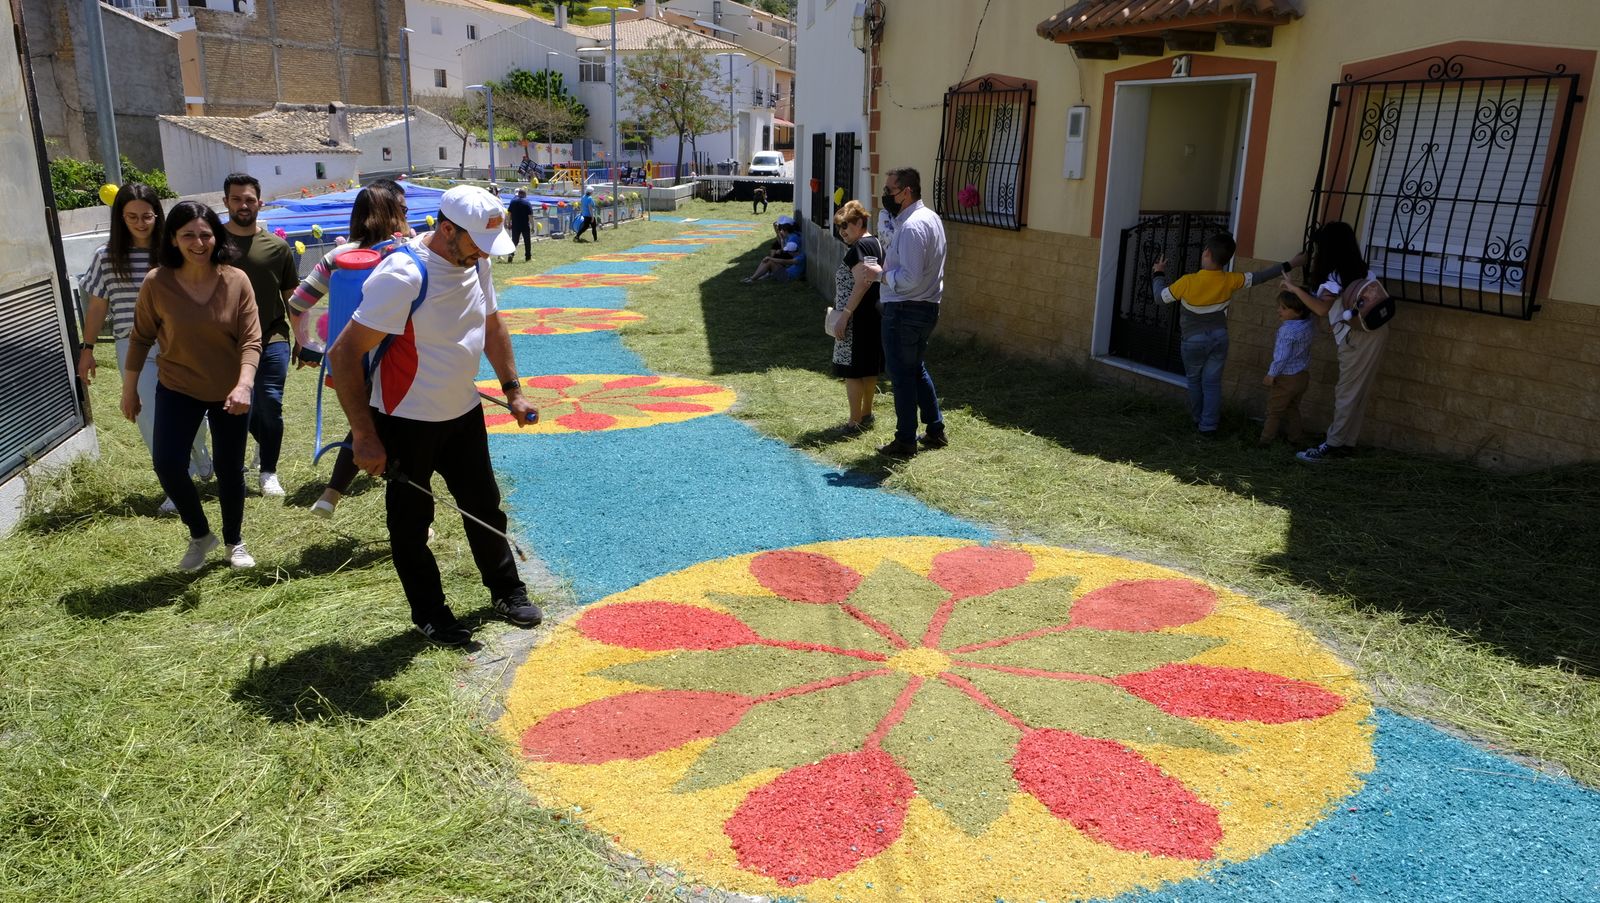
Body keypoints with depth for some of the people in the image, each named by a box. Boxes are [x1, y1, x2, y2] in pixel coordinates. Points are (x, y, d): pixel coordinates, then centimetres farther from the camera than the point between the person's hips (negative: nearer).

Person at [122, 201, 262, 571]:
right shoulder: (157, 283, -12)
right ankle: (200, 534, 12)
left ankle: (234, 542, 30)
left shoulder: (236, 281, -13)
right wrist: (129, 388, 5)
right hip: (177, 388, 0)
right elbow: (141, 338, 0)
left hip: (229, 391, 0)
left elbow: (251, 340, -14)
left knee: (229, 469, 8)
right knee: (166, 463, -12)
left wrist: (244, 384, -29)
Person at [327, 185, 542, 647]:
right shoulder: (403, 276, -27)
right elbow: (344, 354, -24)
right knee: (411, 522, 9)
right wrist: (364, 436, -23)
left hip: (463, 413, 7)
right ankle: (429, 613, 27)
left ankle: (506, 591, 35)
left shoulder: (475, 262, -3)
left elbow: (492, 326, 15)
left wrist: (513, 390, 11)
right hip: (406, 422, -7)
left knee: (485, 506, 16)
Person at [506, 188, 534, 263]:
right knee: (527, 241, 13)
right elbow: (530, 216, -12)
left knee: (514, 241, 6)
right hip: (525, 226, -2)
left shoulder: (513, 201, 1)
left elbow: (509, 213, 3)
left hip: (515, 225, 2)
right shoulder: (528, 203, -9)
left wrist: (509, 223, 12)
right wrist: (532, 226, -7)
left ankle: (511, 254, -16)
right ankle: (528, 256, 19)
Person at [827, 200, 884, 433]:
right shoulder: (876, 244, 14)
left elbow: (862, 283, -23)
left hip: (857, 318, -10)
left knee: (851, 370, -3)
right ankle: (866, 414, 27)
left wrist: (844, 315, -22)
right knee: (869, 368, 16)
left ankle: (855, 422, 1)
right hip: (873, 317, 10)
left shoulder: (861, 247, -16)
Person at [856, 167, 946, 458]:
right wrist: (887, 268, 12)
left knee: (902, 374, 2)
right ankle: (936, 431, 29)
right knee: (917, 369, 22)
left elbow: (910, 279, -27)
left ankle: (905, 441, 12)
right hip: (927, 307, 10)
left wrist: (880, 273, -14)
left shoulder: (911, 227, -22)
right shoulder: (931, 217, 11)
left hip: (905, 311, -10)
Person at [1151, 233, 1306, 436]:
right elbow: (1259, 277, -2)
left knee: (1195, 380, 19)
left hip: (1194, 340, -3)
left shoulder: (1188, 282, -24)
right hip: (1219, 337, 3)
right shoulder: (1230, 281, -14)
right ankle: (1209, 425, 9)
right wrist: (1289, 265, 11)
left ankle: (1198, 418, 33)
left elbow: (1162, 296, -9)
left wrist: (1158, 274, 8)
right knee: (1213, 382, 9)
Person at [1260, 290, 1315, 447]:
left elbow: (1281, 356, -24)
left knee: (1274, 410, 6)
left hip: (1286, 377, -7)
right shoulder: (1307, 325, -5)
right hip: (1303, 375, 7)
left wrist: (1271, 374, -17)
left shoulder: (1287, 330, -26)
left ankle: (1266, 439, 14)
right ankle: (1295, 438, 28)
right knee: (1293, 408, 21)